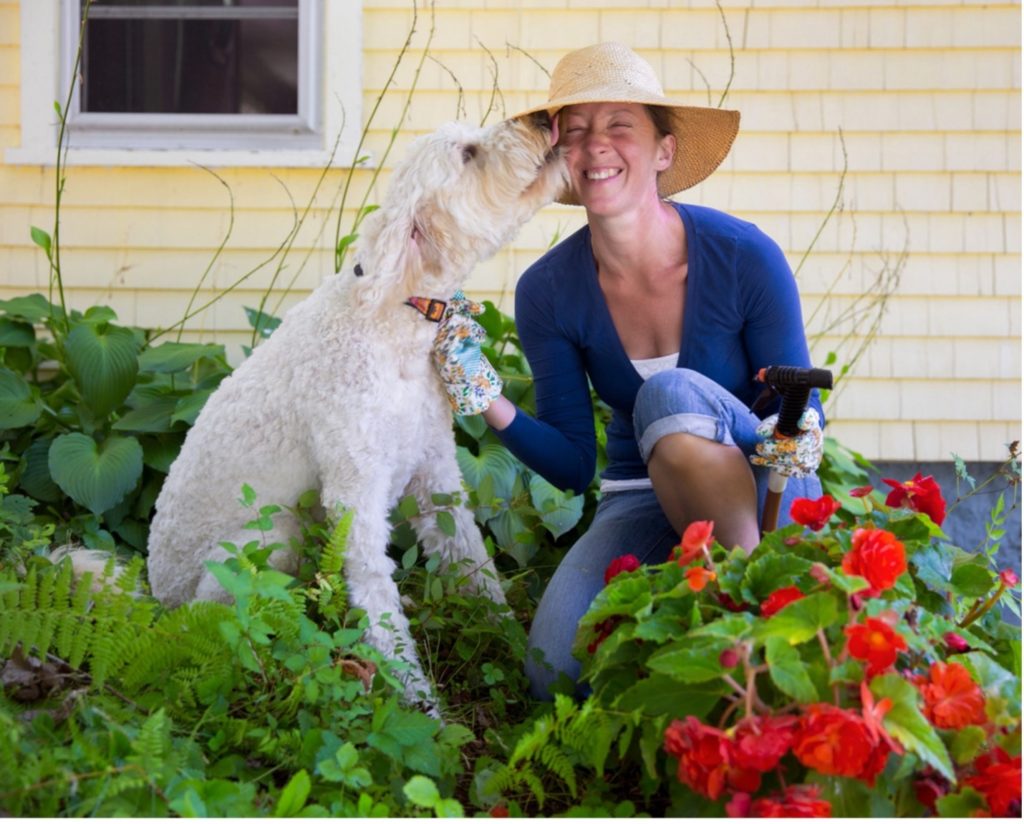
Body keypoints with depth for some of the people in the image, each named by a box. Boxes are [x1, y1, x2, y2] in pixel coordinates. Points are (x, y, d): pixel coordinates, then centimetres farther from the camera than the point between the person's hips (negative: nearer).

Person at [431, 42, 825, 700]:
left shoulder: (744, 257, -16)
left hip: (762, 498, -2)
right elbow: (573, 465, -3)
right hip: (641, 499, 3)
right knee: (556, 673, -24)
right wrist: (491, 405, -21)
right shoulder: (548, 292, -8)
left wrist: (796, 432, -31)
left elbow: (800, 407, -6)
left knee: (669, 393, -34)